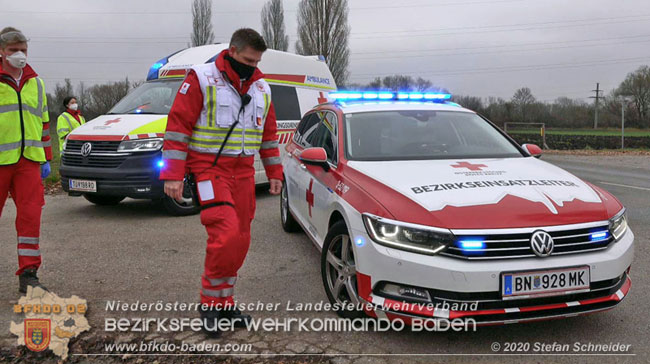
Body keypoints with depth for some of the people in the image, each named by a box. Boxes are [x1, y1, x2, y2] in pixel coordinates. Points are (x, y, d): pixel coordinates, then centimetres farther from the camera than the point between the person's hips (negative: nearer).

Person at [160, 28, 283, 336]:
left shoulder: (261, 87, 12)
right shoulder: (201, 78, -7)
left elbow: (269, 133, 20)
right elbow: (178, 124, -11)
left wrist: (274, 173, 17)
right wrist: (173, 175, -16)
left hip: (243, 172, 7)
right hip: (209, 169, -6)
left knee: (240, 241, 7)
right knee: (226, 234, -20)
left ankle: (224, 304, 23)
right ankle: (210, 303, 0)